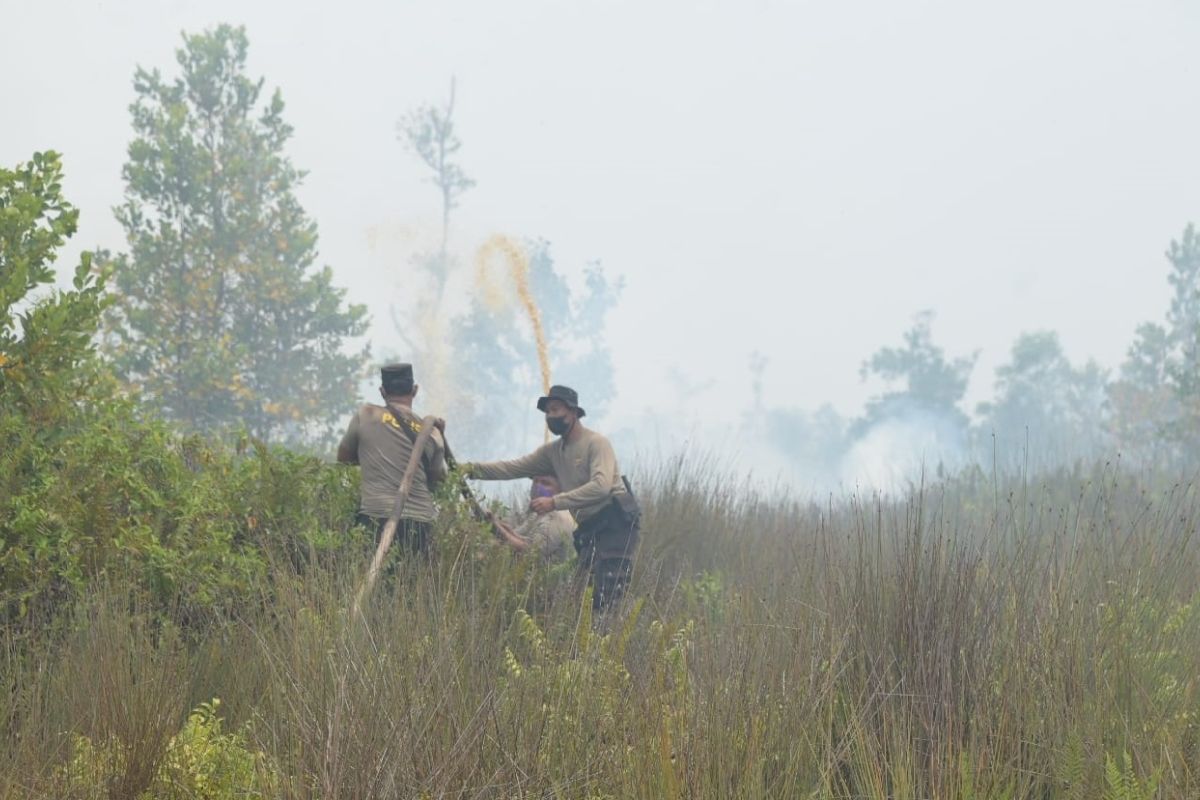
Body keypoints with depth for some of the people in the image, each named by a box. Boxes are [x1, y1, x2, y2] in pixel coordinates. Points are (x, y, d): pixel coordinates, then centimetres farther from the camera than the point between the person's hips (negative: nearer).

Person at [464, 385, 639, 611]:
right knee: (589, 592, 4)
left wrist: (554, 502, -26)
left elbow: (601, 486, -23)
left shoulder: (596, 443, -9)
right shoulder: (553, 452, 14)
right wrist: (473, 469, -3)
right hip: (590, 528, 8)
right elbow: (513, 467, 10)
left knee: (608, 595, -19)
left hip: (616, 523, -8)